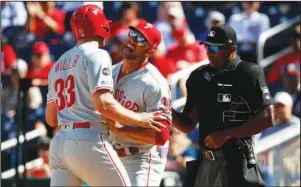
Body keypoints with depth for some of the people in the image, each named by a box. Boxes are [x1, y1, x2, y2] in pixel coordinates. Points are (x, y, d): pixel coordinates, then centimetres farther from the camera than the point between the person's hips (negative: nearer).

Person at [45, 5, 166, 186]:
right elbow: (103, 103, -17)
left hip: (59, 143, 7)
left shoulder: (59, 64, 21)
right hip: (88, 143, -7)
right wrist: (139, 119, -8)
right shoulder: (96, 55, -3)